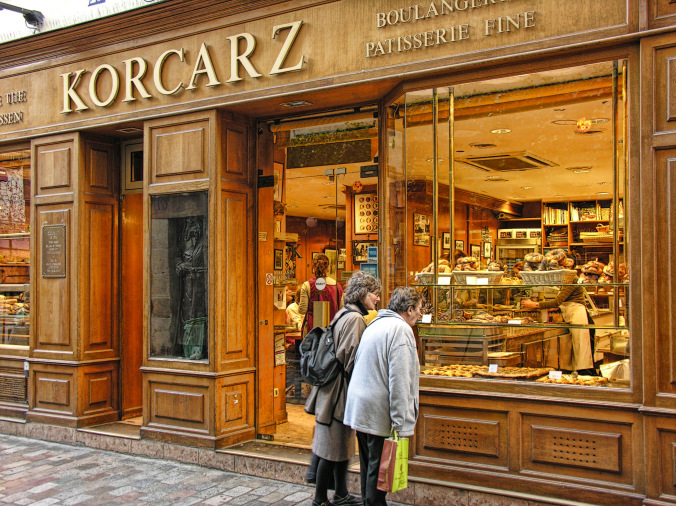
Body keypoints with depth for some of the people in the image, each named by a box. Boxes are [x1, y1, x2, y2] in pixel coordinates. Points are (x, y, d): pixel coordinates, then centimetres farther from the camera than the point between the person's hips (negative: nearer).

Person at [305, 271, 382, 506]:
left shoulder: (344, 314, 11)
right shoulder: (355, 319, -18)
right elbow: (350, 358, -21)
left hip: (335, 388, 10)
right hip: (342, 390, -10)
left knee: (342, 444, 18)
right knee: (334, 447, 1)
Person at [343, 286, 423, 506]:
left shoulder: (375, 324, 16)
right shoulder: (400, 329, -14)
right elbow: (399, 380, -21)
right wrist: (401, 422, -19)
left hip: (361, 408, 9)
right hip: (379, 413, -9)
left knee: (369, 467, 19)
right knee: (378, 470, 0)